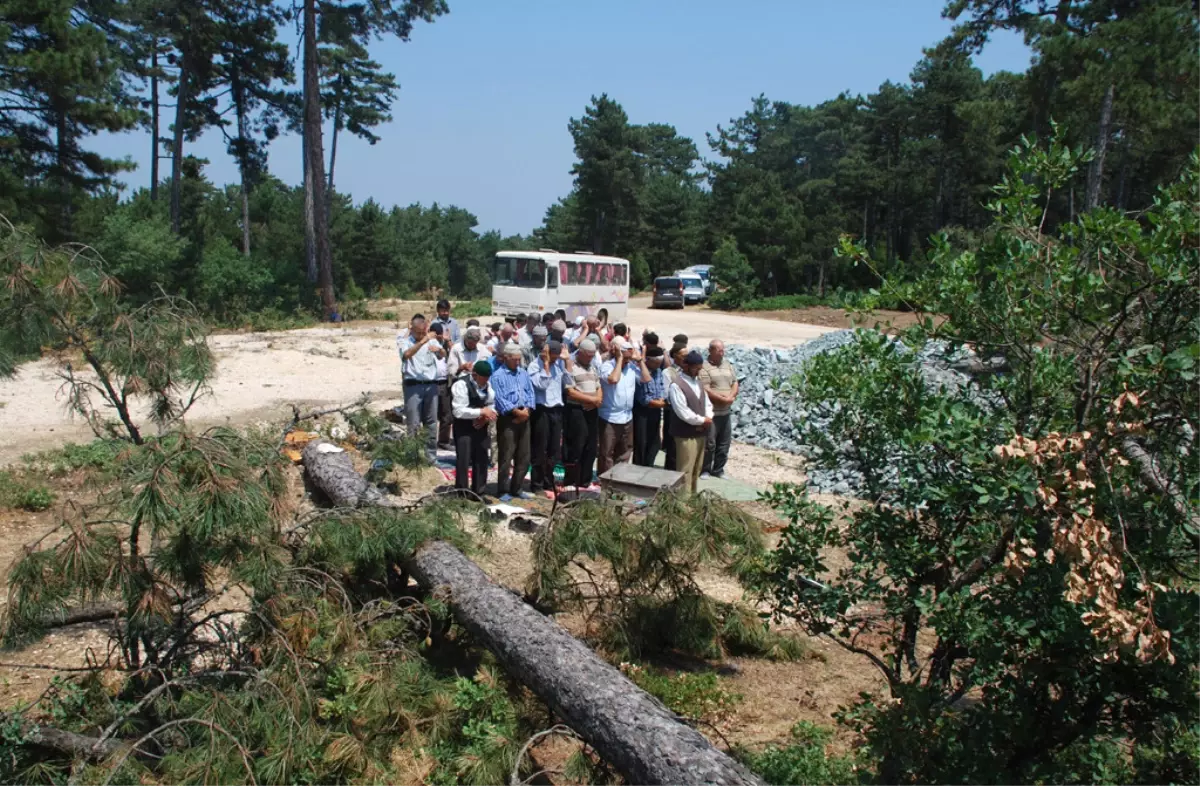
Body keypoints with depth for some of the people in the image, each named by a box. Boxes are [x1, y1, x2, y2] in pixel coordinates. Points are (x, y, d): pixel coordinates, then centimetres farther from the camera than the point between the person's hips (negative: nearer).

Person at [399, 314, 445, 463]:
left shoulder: (432, 340, 8)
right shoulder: (404, 341, -2)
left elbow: (443, 355, -8)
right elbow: (406, 354, -24)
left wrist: (438, 349, -31)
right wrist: (422, 341, -36)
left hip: (431, 384, 3)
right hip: (413, 385, -3)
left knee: (431, 422, 9)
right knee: (413, 424, -1)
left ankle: (431, 455, 18)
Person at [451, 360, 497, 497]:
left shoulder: (487, 385, 6)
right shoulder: (461, 384, -17)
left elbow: (492, 405, 12)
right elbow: (459, 411, -22)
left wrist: (486, 417, -9)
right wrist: (481, 411, -24)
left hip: (480, 427, 7)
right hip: (464, 428, -7)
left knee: (481, 461, 11)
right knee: (463, 462, -7)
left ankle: (478, 493, 22)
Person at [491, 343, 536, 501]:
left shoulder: (524, 373, 14)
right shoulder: (498, 375, -5)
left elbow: (531, 393, 10)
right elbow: (500, 399, -14)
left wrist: (527, 409, -7)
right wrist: (516, 411, -18)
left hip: (524, 419, 6)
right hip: (507, 419, -6)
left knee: (524, 457, 10)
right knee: (506, 457, -3)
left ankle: (516, 488, 21)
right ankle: (503, 490, 5)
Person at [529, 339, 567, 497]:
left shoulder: (559, 363, 10)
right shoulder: (534, 365, -7)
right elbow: (542, 384, -20)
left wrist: (566, 359, 1)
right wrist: (546, 363, -16)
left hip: (557, 409, 6)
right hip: (541, 410, -6)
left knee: (554, 450, 10)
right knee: (540, 450, 2)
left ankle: (548, 484, 21)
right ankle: (537, 486, 12)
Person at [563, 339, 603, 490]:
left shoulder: (593, 366, 15)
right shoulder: (570, 366, -7)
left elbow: (599, 387, 18)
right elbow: (571, 392, -14)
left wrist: (599, 398, -5)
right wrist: (592, 399, -12)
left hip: (592, 411, 7)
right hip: (576, 411, -7)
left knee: (590, 448, 9)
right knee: (575, 448, -4)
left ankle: (585, 481, 19)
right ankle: (572, 483, 6)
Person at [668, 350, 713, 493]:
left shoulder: (697, 381, 11)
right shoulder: (676, 385, -16)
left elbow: (706, 402, 13)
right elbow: (683, 413, -21)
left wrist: (708, 418, -7)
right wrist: (703, 420, -13)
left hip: (700, 433, 8)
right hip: (686, 435, -8)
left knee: (696, 469, 15)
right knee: (685, 470, -4)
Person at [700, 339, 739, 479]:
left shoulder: (728, 365, 12)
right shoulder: (704, 367, -11)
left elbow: (735, 383, 11)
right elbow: (706, 390, -18)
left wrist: (731, 397, -9)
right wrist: (723, 399, -16)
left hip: (726, 412, 7)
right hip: (711, 412, -7)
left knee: (724, 443, 12)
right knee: (709, 444, 0)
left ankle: (718, 470, 25)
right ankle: (704, 470, 14)